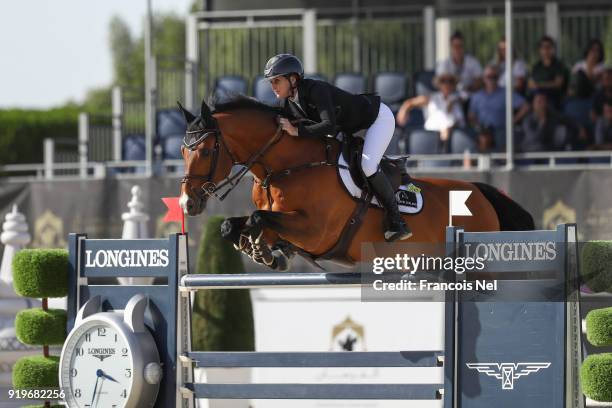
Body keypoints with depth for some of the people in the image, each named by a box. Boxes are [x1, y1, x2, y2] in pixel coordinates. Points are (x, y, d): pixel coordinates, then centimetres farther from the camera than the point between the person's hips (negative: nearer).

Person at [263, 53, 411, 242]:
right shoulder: (289, 104, -7)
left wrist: (297, 131, -48)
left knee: (368, 166, -27)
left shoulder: (316, 90, -34)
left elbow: (329, 126, -45)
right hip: (352, 129, 10)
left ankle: (395, 220, -17)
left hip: (379, 118, -10)